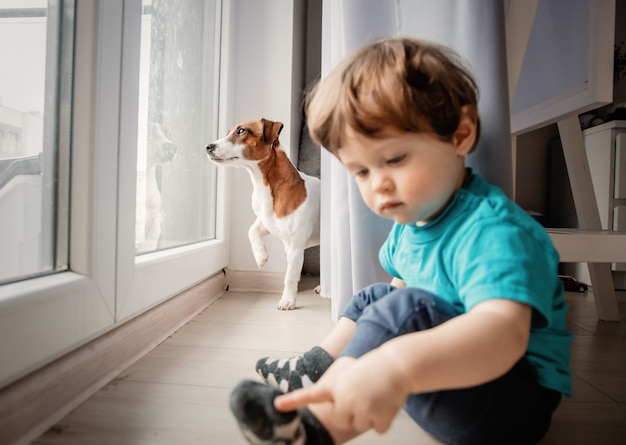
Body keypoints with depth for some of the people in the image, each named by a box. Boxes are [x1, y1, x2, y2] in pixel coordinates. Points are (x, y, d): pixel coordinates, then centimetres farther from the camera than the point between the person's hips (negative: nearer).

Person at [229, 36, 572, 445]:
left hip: (517, 400, -9)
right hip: (444, 357, 9)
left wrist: (395, 364, -59)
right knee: (375, 297, 17)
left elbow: (504, 333, -45)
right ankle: (314, 370, 27)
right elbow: (403, 282, 19)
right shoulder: (410, 223, 1)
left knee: (406, 310, -32)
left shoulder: (493, 230, -29)